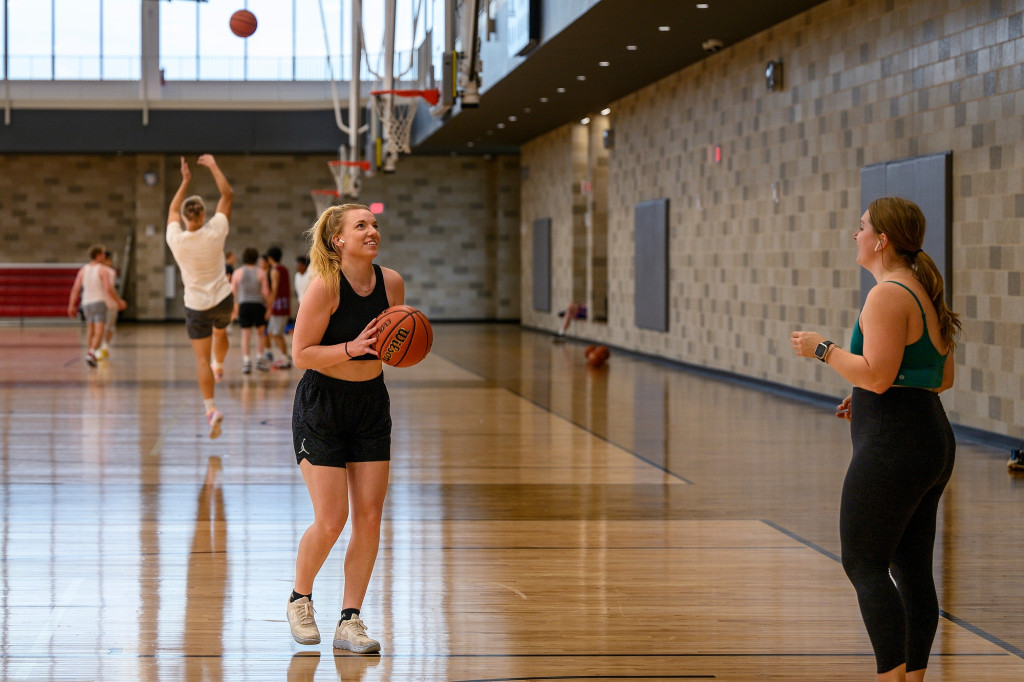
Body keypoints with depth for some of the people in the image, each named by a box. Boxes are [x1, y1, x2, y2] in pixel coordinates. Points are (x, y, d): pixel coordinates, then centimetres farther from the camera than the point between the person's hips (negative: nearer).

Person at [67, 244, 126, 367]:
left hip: (86, 303, 6)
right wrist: (119, 302, -5)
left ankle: (89, 352, 22)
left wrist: (71, 306, 5)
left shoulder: (83, 270, 8)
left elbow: (75, 289, 3)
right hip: (100, 302, -6)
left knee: (91, 331, 20)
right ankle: (91, 353, -28)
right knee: (99, 332, -10)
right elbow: (109, 289, -16)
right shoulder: (103, 270, -8)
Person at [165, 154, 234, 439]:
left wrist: (185, 180, 16)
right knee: (220, 331, 33)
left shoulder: (176, 239, -13)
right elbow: (227, 195, -4)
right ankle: (219, 367, 59)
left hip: (196, 305, -1)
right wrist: (214, 167, 4)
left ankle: (210, 408, -13)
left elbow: (173, 209, 8)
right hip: (223, 298, 1)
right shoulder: (215, 233, -16)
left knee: (201, 358, -1)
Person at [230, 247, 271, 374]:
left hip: (243, 305, 1)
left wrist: (234, 310, 8)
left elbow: (233, 292, 2)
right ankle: (260, 359, 13)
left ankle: (246, 360, -8)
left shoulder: (237, 273, 1)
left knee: (245, 334, 2)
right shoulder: (260, 273, -3)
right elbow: (266, 292, -7)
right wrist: (269, 306, 4)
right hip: (258, 304, -1)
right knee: (260, 332, 16)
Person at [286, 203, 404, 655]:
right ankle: (300, 600, 21)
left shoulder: (392, 282, -3)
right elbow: (301, 354, -17)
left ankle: (350, 621, 11)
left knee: (369, 516, 1)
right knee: (330, 520, -7)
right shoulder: (325, 285, -18)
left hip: (371, 403, 5)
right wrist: (353, 348, -29)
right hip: (321, 406, -5)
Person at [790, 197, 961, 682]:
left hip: (892, 444, -10)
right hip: (933, 439, 10)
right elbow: (944, 378, 20)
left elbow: (876, 374, -22)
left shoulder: (888, 296, -14)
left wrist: (822, 349, -9)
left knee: (863, 563, -5)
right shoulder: (925, 293, 17)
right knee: (912, 568, 11)